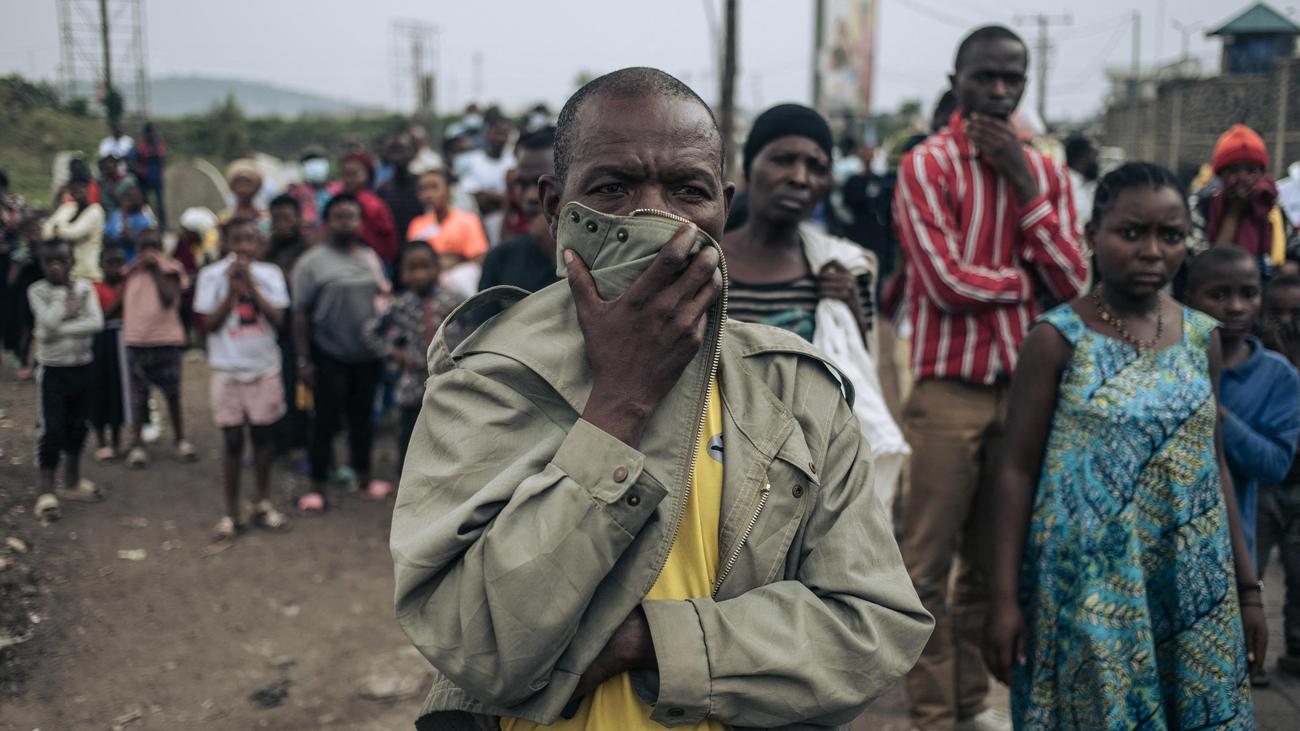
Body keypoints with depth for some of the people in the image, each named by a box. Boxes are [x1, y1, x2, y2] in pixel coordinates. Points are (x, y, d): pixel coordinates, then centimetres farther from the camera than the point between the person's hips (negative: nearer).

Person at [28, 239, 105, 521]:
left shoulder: (85, 287, -1)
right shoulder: (37, 291, -7)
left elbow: (96, 322, -14)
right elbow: (49, 321, -22)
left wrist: (61, 331, -21)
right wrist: (66, 292, -13)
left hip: (81, 366, 3)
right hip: (52, 369, -3)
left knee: (77, 426, 13)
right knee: (52, 429, -6)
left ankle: (72, 482, 27)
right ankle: (46, 492, 0)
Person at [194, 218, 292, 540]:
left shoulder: (269, 274, 0)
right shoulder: (212, 275, -3)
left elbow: (278, 318, -9)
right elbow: (209, 323, -7)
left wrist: (250, 284, -15)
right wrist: (232, 288, -14)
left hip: (265, 367, 1)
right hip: (228, 368, -1)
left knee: (262, 434, 9)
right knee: (232, 440, 3)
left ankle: (264, 504, 24)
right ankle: (231, 513, 13)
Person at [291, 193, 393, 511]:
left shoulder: (371, 257, 10)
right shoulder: (312, 262, -6)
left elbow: (384, 297, 17)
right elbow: (301, 313, -8)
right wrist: (303, 359, -11)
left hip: (367, 354, 4)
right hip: (329, 357, -4)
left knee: (362, 416, 14)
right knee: (326, 419, 1)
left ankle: (363, 475, 27)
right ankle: (317, 486, 11)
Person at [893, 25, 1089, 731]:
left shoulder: (1044, 171, 12)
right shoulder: (926, 164, -5)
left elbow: (1073, 283, 0)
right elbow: (948, 281, -16)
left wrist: (1024, 184, -6)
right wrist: (1031, 279, -2)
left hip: (1024, 384, 5)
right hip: (949, 388, -5)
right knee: (931, 562, 0)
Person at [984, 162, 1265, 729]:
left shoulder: (1202, 337, 4)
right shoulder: (1058, 338, -8)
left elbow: (1214, 465, 11)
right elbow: (1018, 470, -7)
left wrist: (1247, 587, 11)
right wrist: (1005, 596, -10)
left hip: (1194, 589, 4)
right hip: (1086, 588, -4)